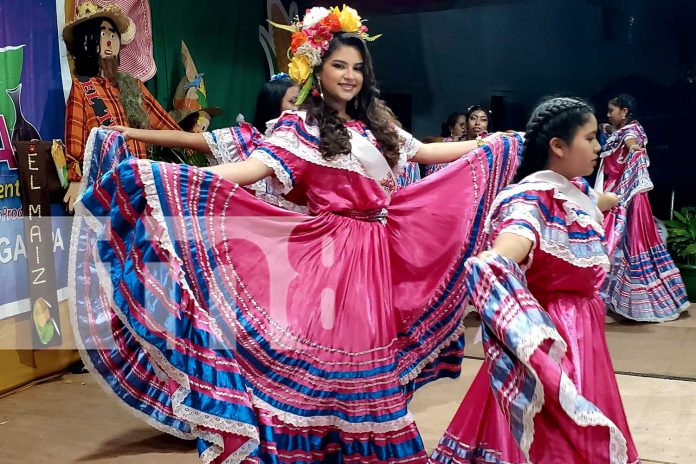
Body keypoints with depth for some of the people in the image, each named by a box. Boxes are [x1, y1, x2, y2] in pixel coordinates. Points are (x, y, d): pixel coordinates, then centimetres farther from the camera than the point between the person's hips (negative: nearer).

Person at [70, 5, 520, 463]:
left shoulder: (377, 125, 13)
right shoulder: (300, 126, -5)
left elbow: (426, 152, 22)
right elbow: (255, 168, -19)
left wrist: (497, 143, 27)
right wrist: (176, 179, -34)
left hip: (377, 255, 6)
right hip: (330, 254, -6)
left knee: (371, 357, 13)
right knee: (326, 352, -3)